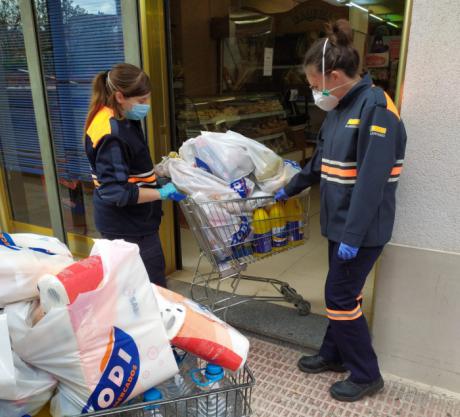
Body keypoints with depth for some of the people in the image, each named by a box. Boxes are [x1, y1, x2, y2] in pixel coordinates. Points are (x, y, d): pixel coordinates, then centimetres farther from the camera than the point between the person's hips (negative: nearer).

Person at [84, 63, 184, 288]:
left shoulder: (122, 119, 5)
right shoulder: (111, 134, -24)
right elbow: (117, 192, -26)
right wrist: (162, 193, -21)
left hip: (129, 220, 9)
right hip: (127, 226, -9)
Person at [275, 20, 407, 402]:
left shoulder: (376, 109, -18)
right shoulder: (341, 108, 11)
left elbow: (372, 180, -24)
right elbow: (321, 161, 22)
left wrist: (353, 235, -23)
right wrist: (289, 189, 30)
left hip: (362, 227, -8)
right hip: (340, 220, 8)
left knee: (341, 296, 1)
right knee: (341, 292, 18)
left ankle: (366, 375, 20)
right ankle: (334, 354, 37)